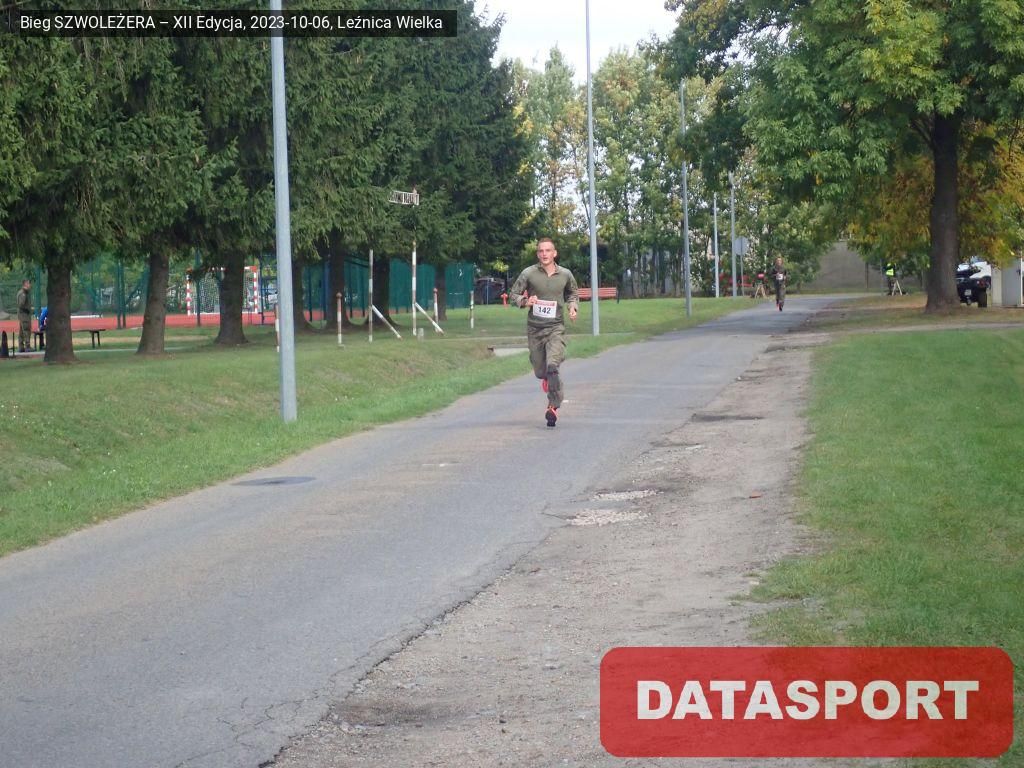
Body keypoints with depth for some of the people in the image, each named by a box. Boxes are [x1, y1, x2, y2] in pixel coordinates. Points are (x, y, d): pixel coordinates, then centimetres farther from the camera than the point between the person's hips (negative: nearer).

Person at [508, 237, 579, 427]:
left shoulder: (565, 275, 3)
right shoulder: (528, 273, -3)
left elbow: (573, 293, 22)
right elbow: (513, 295, 4)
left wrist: (573, 307, 2)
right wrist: (525, 301, -16)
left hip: (556, 327, -1)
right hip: (535, 327, 1)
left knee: (553, 365, -22)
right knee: (540, 371, 10)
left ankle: (553, 406, -14)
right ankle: (547, 378, 48)